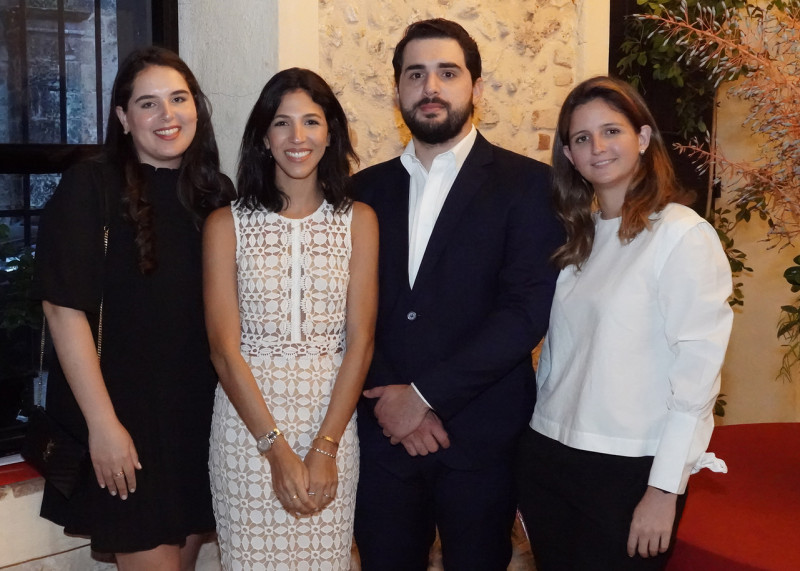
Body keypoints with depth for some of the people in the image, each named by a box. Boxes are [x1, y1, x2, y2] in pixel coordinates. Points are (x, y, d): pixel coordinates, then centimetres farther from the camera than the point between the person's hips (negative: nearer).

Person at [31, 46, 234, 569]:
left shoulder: (216, 193, 5)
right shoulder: (89, 187, -9)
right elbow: (65, 309, -13)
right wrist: (102, 423, -16)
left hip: (201, 417, 5)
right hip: (124, 416, -4)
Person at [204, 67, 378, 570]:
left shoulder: (359, 220, 1)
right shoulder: (227, 225, -1)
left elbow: (360, 340, -2)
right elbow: (224, 348, -5)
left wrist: (323, 448, -9)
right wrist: (277, 449, -11)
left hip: (332, 420, 1)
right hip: (247, 424, 0)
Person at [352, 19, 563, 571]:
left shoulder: (527, 184, -3)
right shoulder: (367, 189, 9)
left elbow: (527, 311, -12)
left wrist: (425, 395, -14)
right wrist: (394, 402, -10)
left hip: (481, 440, -3)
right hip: (385, 435, 3)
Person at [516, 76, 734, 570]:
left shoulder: (684, 234, -11)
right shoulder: (578, 237, 10)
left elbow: (698, 370, -14)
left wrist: (665, 490, -15)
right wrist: (534, 451, 8)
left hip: (628, 471, -6)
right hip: (547, 455, 6)